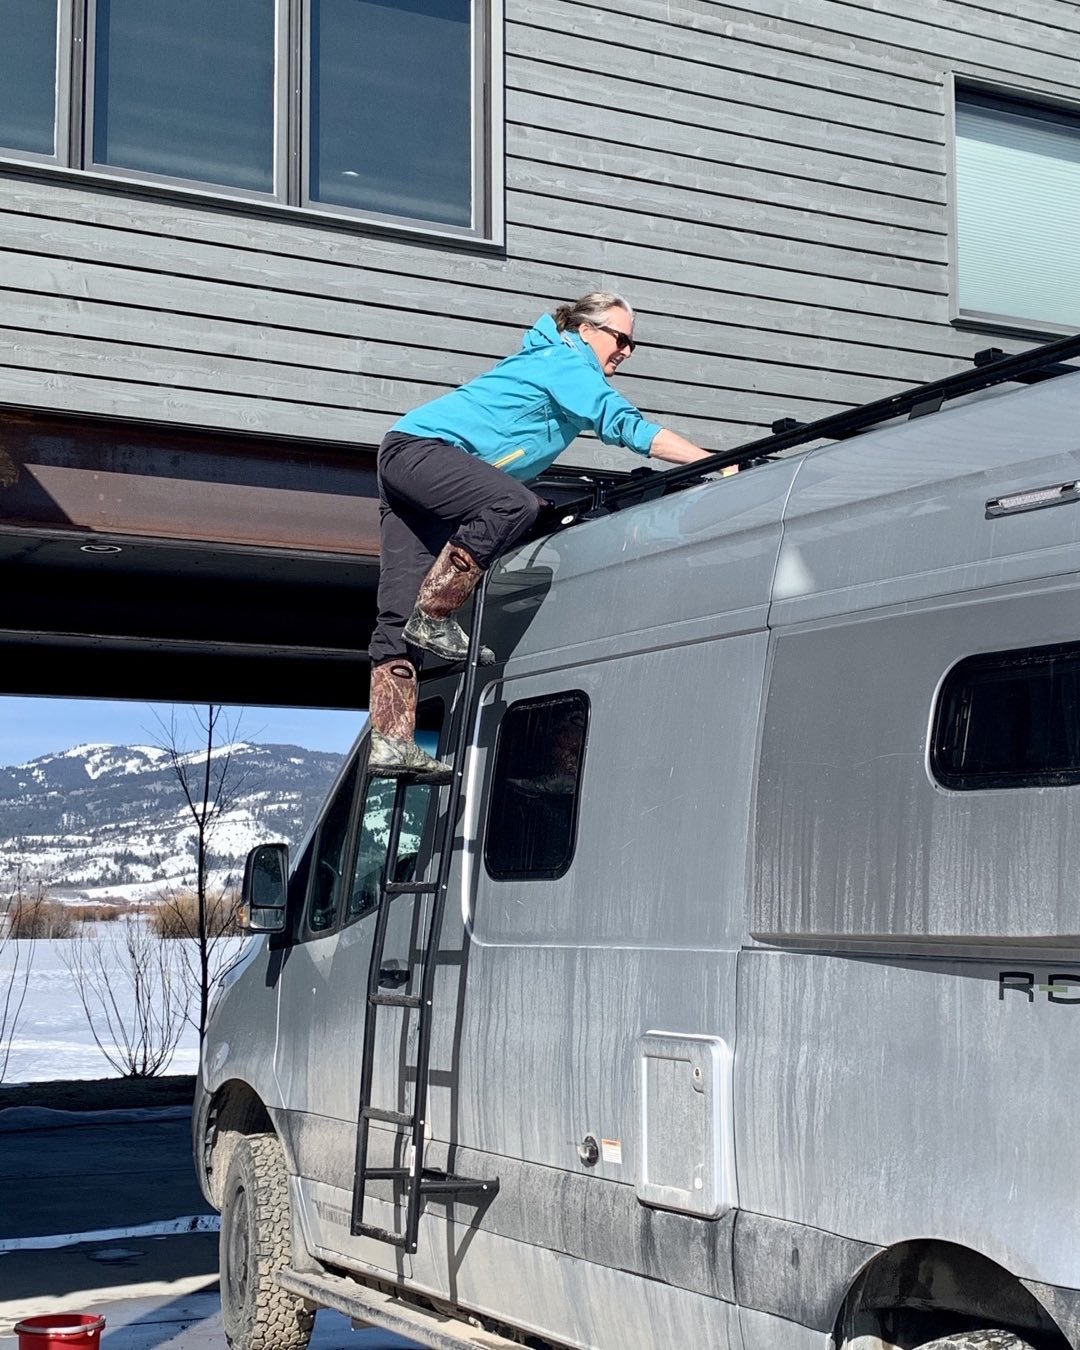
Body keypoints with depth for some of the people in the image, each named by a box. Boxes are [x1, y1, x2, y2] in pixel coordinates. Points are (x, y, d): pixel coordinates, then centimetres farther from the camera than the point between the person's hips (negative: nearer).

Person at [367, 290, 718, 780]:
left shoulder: (553, 363, 24)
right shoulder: (567, 361, -5)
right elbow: (626, 425, -16)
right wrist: (717, 463, -17)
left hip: (403, 462, 10)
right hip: (421, 445, -10)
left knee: (400, 615, -1)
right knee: (512, 503, -32)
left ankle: (391, 744, -8)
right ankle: (433, 621, -22)